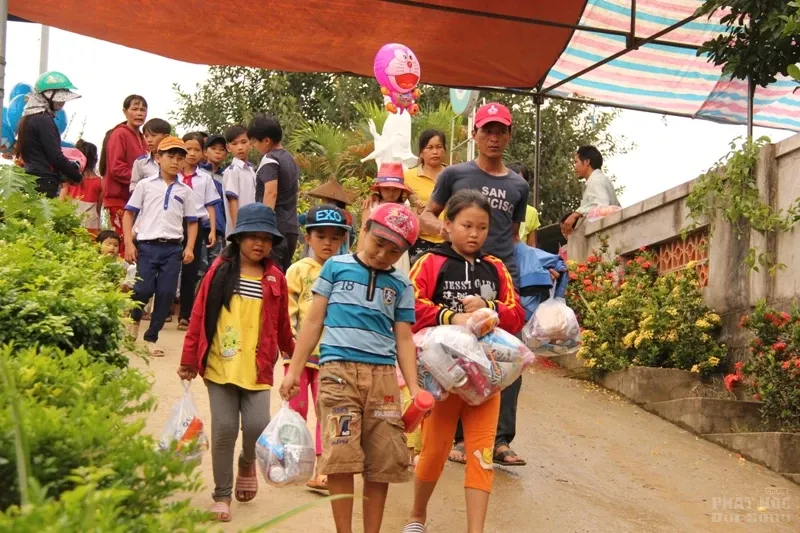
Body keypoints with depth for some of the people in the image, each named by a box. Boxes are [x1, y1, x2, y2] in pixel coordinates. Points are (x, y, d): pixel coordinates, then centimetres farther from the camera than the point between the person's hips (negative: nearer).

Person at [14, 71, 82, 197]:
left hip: (30, 181, 10)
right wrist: (77, 176, -1)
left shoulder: (29, 118, 18)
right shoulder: (44, 120, -11)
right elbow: (56, 156, -14)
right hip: (43, 184, -10)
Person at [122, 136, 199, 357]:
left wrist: (189, 248, 1)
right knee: (144, 289, -10)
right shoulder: (145, 185, 5)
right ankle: (134, 319, 22)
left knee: (166, 293, -1)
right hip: (147, 245, -2)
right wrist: (129, 243, -4)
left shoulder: (185, 191, 11)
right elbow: (129, 214, 5)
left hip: (173, 248, 2)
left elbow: (192, 222, 13)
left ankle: (151, 338, 11)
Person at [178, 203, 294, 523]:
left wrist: (293, 353, 23)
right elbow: (198, 318, 4)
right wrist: (189, 361, 4)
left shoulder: (275, 278, 3)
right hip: (219, 366, 0)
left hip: (257, 369, 1)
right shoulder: (220, 271, 1)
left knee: (257, 425, -11)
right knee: (224, 429, -1)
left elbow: (281, 325, 15)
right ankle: (221, 495, 16)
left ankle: (248, 462, 25)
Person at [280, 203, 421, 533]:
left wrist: (414, 388, 2)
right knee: (341, 456, -12)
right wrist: (294, 370, 6)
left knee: (383, 463, 2)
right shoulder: (336, 266, 9)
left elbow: (404, 339, 12)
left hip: (383, 375, 2)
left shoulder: (401, 285, 14)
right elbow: (314, 321, 10)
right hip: (338, 370, -2)